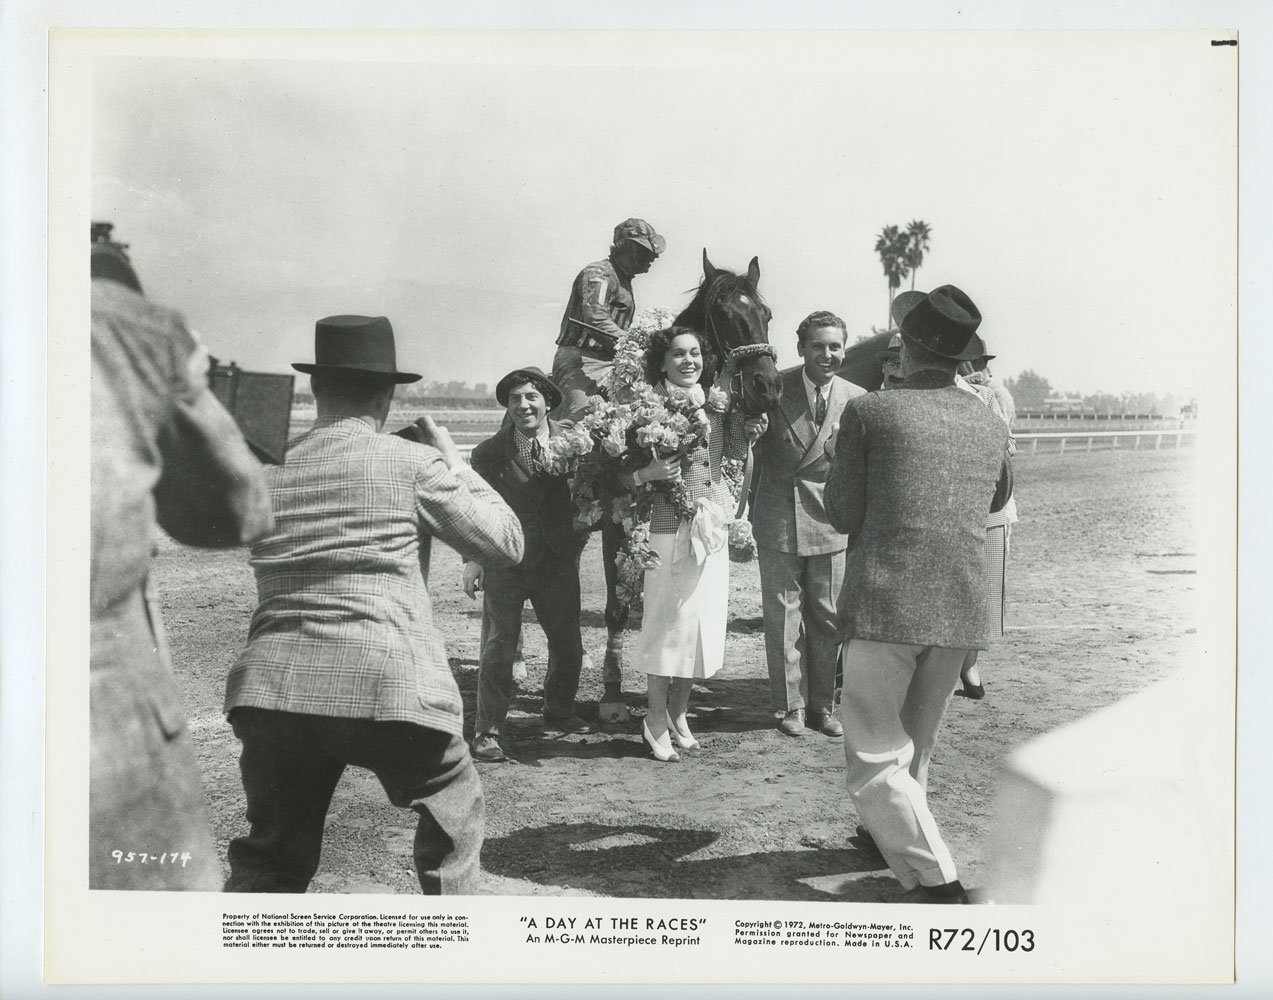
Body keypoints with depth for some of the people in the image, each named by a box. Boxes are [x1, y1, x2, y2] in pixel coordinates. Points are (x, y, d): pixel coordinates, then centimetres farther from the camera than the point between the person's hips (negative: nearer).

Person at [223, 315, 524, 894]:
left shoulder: (271, 472, 15)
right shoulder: (412, 462, 2)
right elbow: (506, 545, 7)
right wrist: (454, 463, 19)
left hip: (272, 687, 4)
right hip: (388, 686, -4)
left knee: (272, 854, 20)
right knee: (455, 817, 22)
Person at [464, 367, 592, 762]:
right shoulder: (488, 453, -6)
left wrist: (577, 541, -1)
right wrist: (473, 557, -7)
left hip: (558, 561, 3)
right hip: (504, 560, -2)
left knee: (568, 643, 13)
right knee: (499, 645, -5)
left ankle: (559, 711, 37)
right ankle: (487, 732, 6)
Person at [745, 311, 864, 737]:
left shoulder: (856, 399, 0)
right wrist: (750, 428, -20)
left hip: (830, 523, 2)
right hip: (778, 522, -2)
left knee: (827, 618, 9)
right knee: (783, 616, 5)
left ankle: (822, 704, 25)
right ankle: (791, 705, 19)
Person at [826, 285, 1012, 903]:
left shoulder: (868, 412, -4)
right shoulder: (990, 426, 10)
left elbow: (843, 516, -2)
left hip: (886, 603, -5)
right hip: (962, 611, 6)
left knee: (874, 758, 1)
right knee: (915, 740, 25)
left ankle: (936, 882, -8)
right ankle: (897, 833, 44)